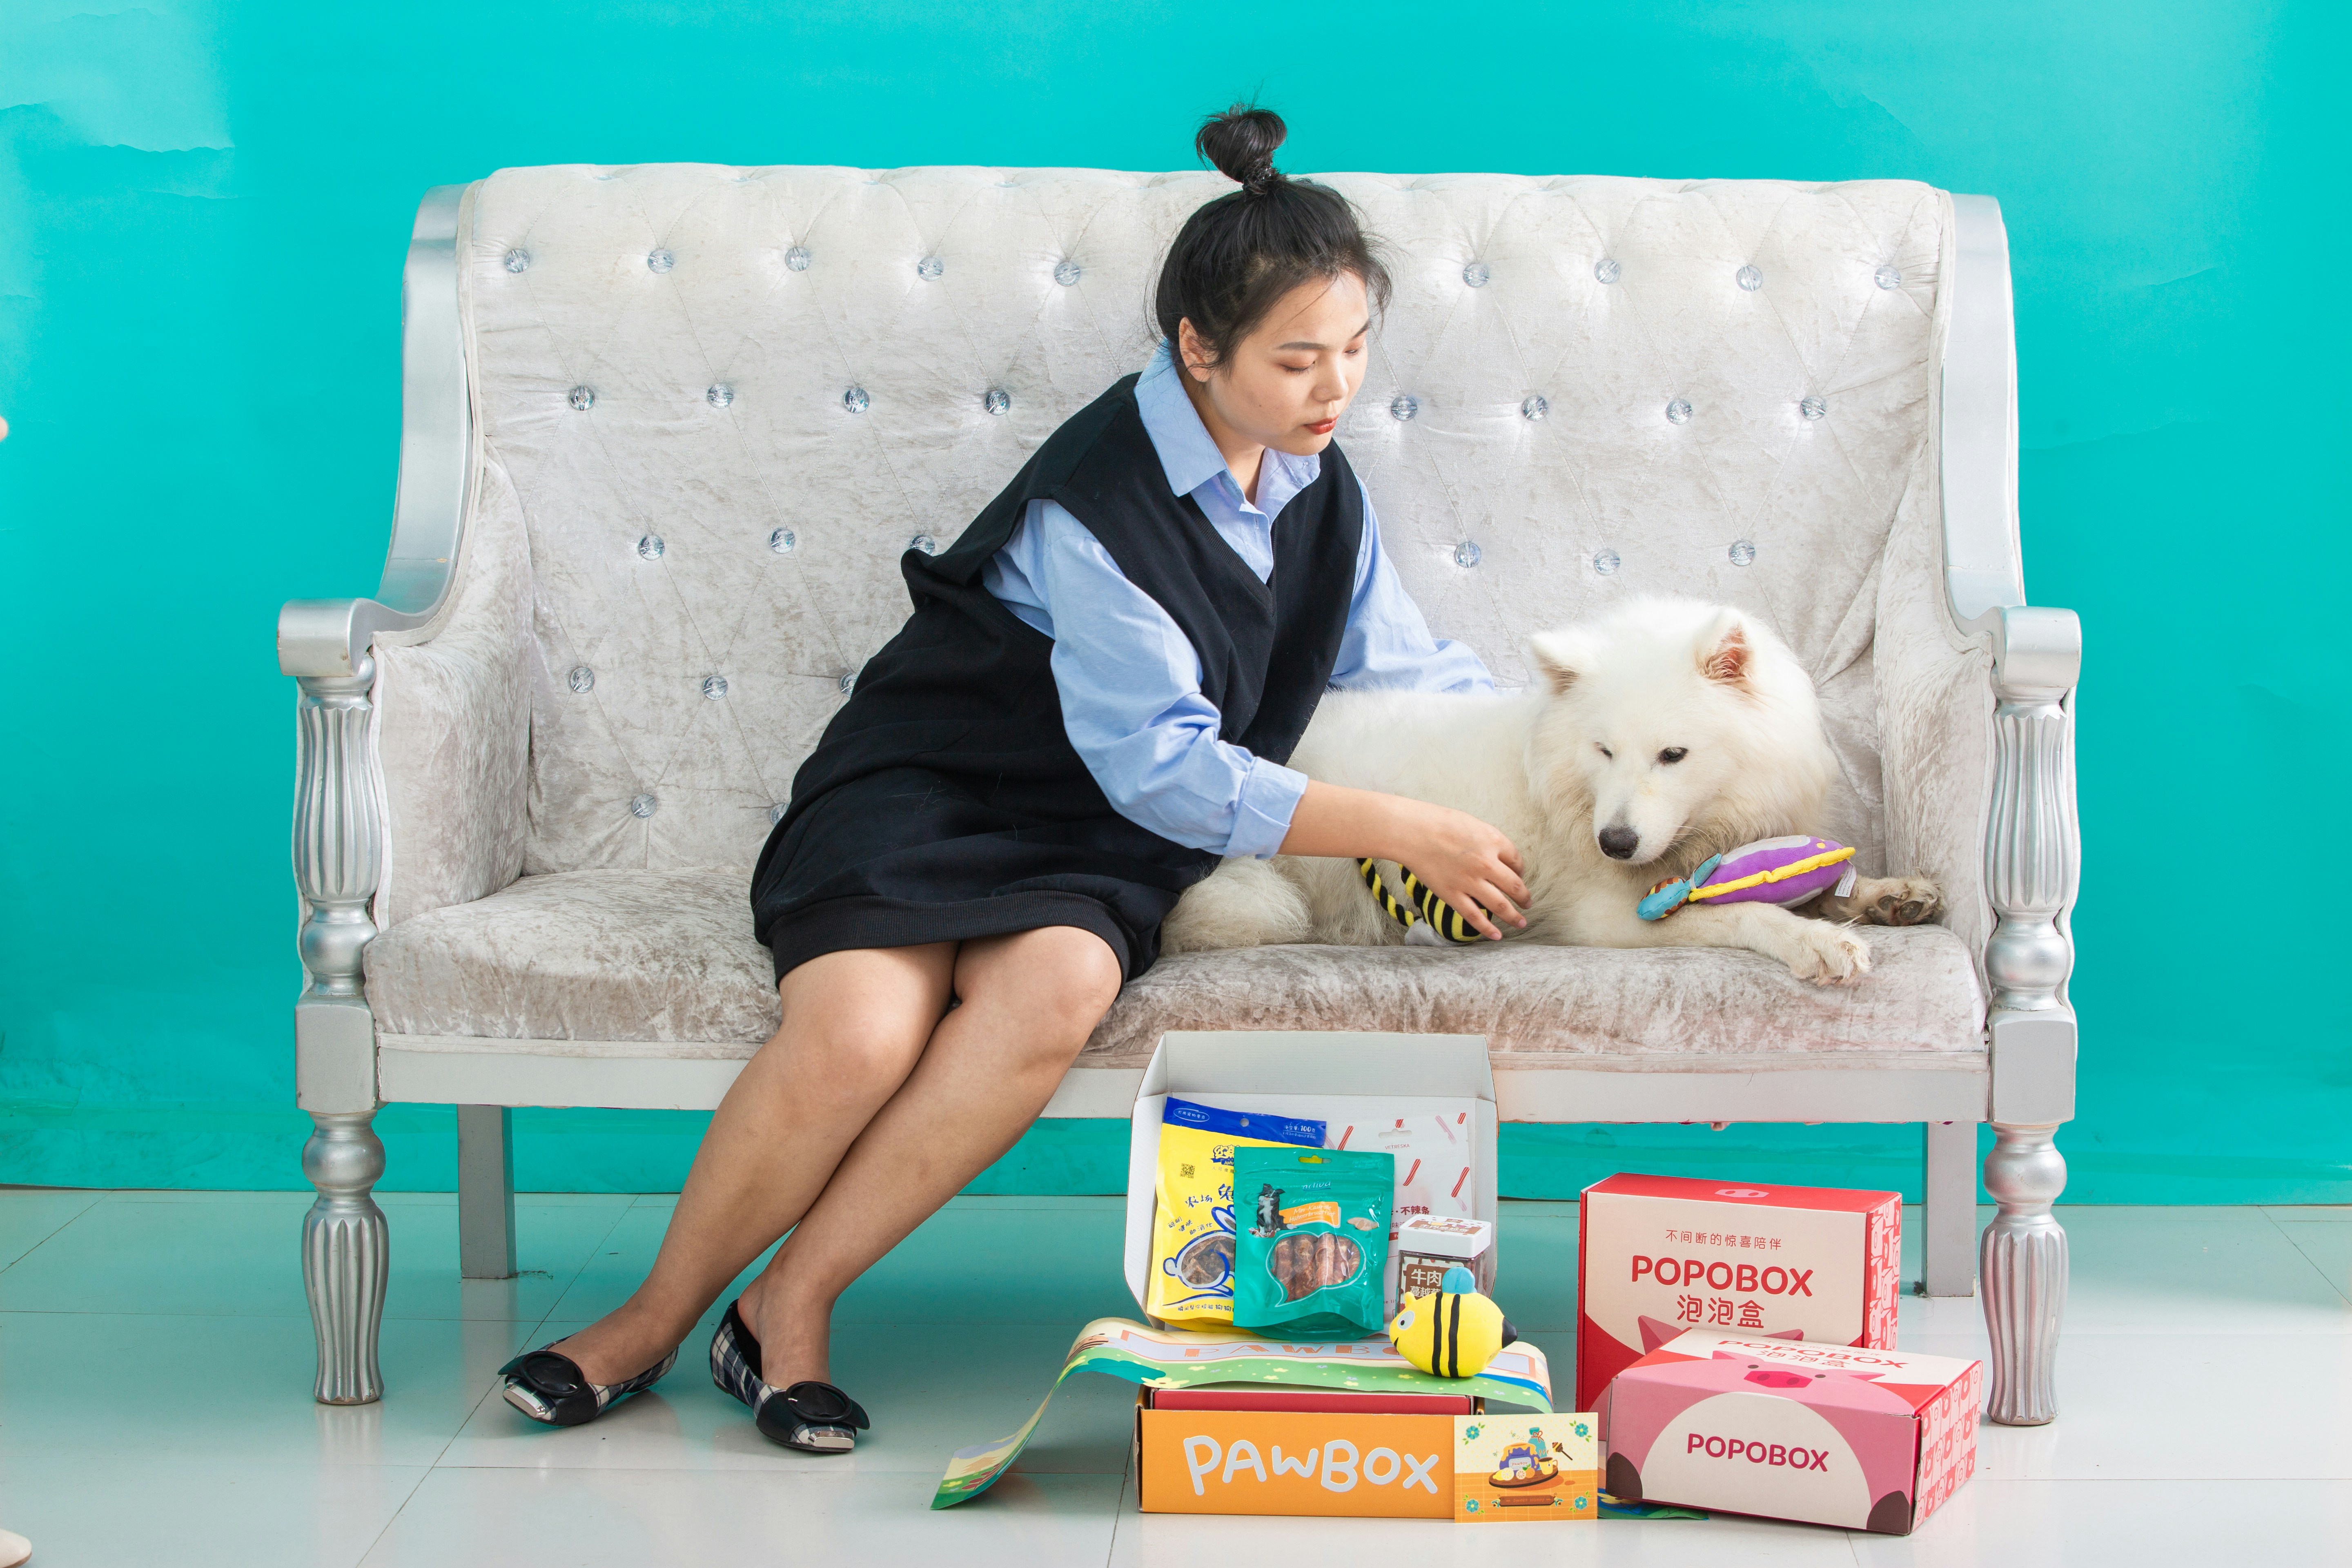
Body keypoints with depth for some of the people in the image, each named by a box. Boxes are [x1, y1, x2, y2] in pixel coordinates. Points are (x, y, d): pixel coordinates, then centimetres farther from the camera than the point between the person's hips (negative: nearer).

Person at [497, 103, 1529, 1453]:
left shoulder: (1323, 496, 6)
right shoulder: (1098, 501, -19)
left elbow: (1418, 672, 19)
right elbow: (1163, 764, -22)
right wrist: (1401, 832, -22)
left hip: (1097, 849, 5)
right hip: (928, 789, -5)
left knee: (1060, 986, -33)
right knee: (858, 1032, -35)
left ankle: (791, 1306, -21)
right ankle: (662, 1313, -7)